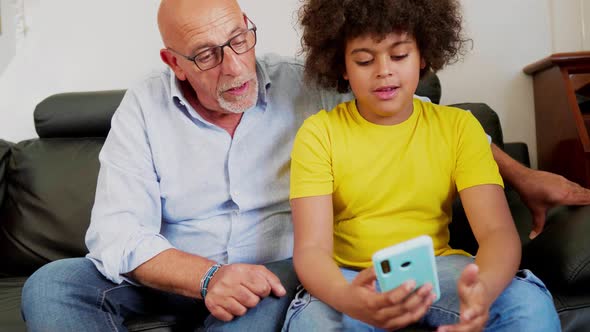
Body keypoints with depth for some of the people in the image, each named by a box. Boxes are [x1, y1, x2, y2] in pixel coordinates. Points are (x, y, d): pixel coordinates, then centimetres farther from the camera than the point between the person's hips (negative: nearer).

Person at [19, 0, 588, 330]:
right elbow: (115, 230, -11)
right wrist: (206, 276, -28)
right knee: (51, 285, -19)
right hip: (174, 274, 3)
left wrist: (524, 175, -3)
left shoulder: (306, 87, -4)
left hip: (275, 271, -2)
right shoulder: (145, 107, -3)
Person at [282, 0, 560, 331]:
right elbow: (311, 247, -14)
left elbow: (499, 231, -10)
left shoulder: (459, 126, -1)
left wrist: (482, 289, -36)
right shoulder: (319, 133, -6)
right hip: (348, 277, -1)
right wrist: (348, 298, -39)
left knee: (530, 303, -27)